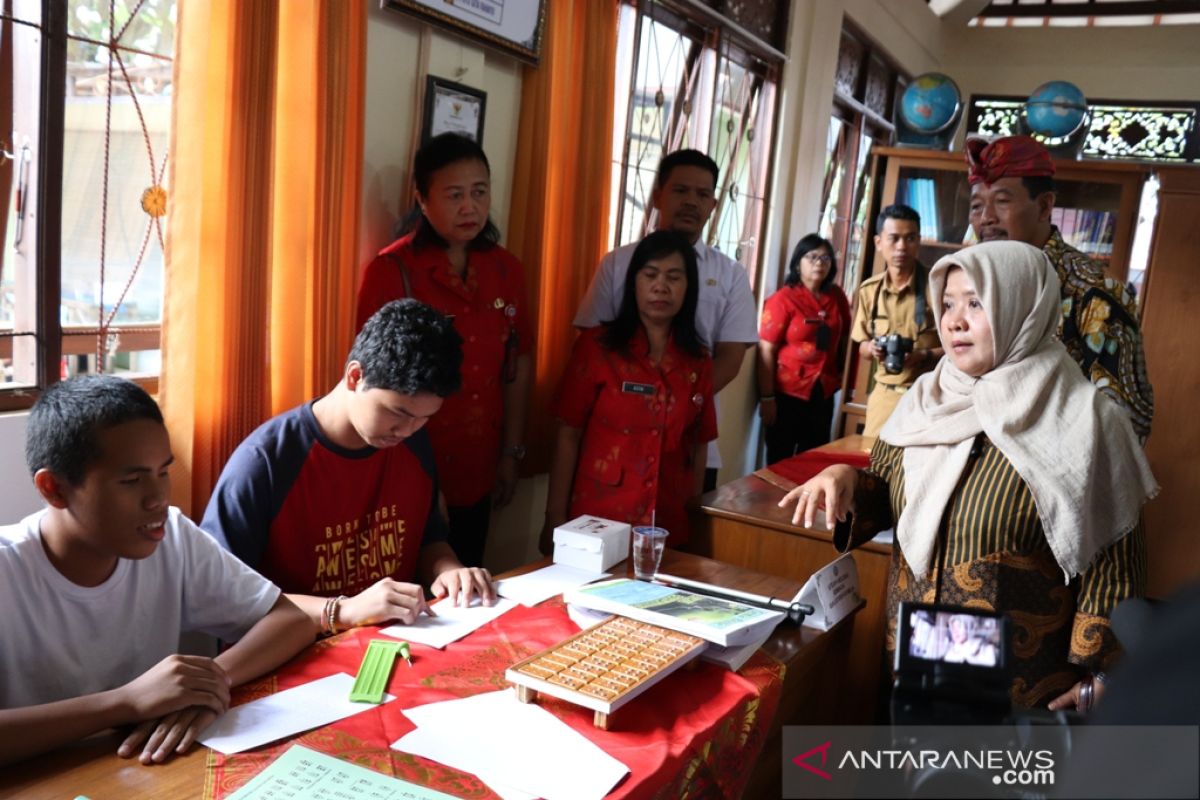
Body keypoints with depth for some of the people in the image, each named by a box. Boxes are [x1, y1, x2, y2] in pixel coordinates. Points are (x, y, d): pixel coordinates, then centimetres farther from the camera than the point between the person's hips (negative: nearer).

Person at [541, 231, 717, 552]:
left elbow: (697, 448, 10)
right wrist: (555, 518, -8)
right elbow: (568, 434, -6)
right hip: (597, 521, -3)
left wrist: (695, 516, 10)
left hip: (668, 528, 3)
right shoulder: (596, 345, -5)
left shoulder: (698, 363, 5)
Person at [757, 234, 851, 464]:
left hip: (823, 393, 5)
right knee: (780, 460, 6)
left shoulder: (837, 297, 4)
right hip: (788, 393, -5)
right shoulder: (783, 299, -11)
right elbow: (766, 351, -13)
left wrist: (842, 374, 8)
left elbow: (844, 338, 16)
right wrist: (766, 397, -15)